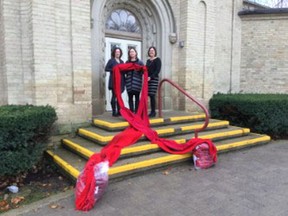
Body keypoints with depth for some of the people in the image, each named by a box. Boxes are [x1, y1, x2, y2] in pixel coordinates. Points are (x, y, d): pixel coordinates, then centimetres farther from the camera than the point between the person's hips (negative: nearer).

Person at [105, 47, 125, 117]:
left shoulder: (121, 61, 18)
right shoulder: (111, 60, 1)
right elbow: (106, 69, -6)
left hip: (121, 81, 5)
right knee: (114, 96, -4)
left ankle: (119, 111, 13)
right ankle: (114, 112, 0)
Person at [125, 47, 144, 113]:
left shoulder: (140, 62, 8)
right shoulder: (127, 62, 14)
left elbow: (142, 71, 1)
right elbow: (124, 71, 12)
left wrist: (139, 70, -17)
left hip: (137, 82, -2)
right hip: (129, 82, 2)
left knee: (137, 97, -2)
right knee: (130, 98, 3)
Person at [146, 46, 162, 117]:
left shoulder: (157, 60, 1)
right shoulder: (148, 60, 20)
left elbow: (157, 70, -9)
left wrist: (151, 77, -18)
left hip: (154, 79, -6)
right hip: (148, 79, 6)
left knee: (152, 95, -11)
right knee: (150, 95, 0)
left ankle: (153, 112, -4)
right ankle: (152, 111, 7)